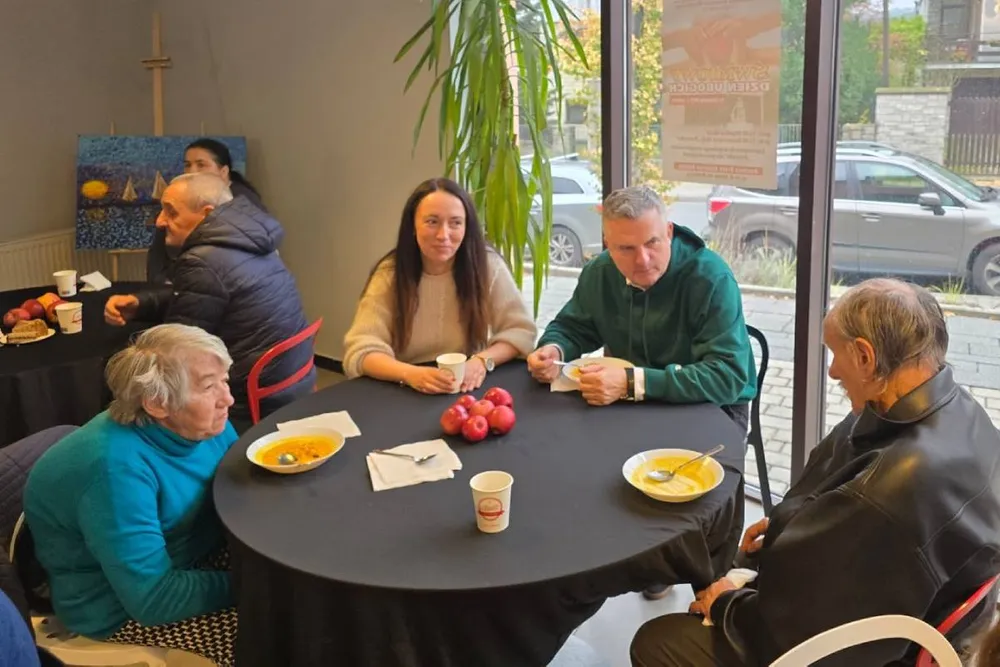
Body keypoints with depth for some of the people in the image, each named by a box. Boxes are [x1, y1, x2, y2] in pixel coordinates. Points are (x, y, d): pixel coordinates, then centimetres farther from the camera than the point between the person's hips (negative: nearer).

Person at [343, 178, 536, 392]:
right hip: (406, 395, 1)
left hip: (471, 392, -1)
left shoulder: (488, 265, -5)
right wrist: (410, 374, -31)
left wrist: (482, 360, -22)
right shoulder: (389, 274, -6)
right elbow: (360, 351, -13)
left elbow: (521, 332, -3)